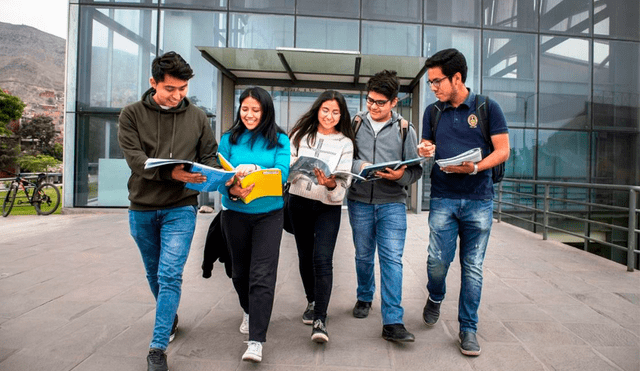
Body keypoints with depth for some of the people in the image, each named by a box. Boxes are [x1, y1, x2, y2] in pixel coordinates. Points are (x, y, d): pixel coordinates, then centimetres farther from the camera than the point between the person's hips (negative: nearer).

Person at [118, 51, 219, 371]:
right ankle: (170, 319, 42)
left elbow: (210, 157, 5)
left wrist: (203, 175, -18)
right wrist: (170, 173, -31)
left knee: (170, 275, -10)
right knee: (154, 274, 17)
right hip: (142, 209, 2)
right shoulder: (132, 114, -2)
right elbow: (134, 157, -14)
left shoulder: (197, 117, 2)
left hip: (180, 208, -1)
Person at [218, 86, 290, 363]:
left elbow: (282, 173, -12)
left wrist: (253, 170, -29)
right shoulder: (229, 139, 3)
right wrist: (232, 191, -25)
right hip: (235, 214, 3)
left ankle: (256, 341, -3)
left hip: (268, 213, -2)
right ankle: (249, 312, 46)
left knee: (262, 275, -9)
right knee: (240, 270, 17)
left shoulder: (279, 140, -1)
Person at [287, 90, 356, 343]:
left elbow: (344, 182, -7)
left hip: (328, 207, -3)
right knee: (305, 256, 14)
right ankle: (312, 302, 35)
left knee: (322, 260, -13)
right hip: (299, 202, 3)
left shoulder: (345, 143, -1)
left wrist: (331, 184, -28)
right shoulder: (301, 134, 4)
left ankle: (320, 320, -7)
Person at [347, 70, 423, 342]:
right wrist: (359, 166, -15)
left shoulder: (405, 130, 5)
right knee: (363, 256, 13)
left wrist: (401, 175, -17)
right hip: (359, 201, 1)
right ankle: (364, 297, 38)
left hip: (392, 202, -1)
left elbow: (416, 169, 5)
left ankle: (392, 322, -2)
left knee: (392, 259, -7)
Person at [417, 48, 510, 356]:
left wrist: (475, 168, -18)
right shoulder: (432, 111, 10)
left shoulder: (487, 107, 1)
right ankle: (435, 297, 27)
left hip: (479, 199, -1)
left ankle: (468, 328, 18)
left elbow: (503, 151, -1)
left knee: (473, 266, 3)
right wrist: (426, 151, -7)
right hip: (442, 198, 2)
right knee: (438, 260, -6)